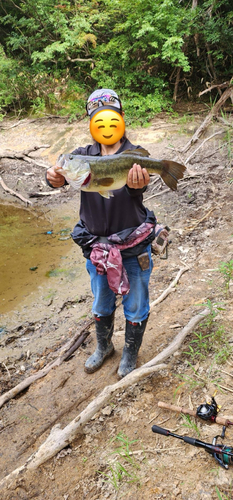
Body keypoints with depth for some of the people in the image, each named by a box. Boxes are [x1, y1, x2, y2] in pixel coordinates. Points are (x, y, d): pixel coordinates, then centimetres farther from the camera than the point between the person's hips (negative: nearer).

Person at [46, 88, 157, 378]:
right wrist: (55, 179, -44)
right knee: (101, 304, 23)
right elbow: (62, 171, -19)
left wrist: (137, 186, -55)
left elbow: (139, 186, -31)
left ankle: (130, 353, 42)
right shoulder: (83, 156, -3)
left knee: (135, 307, 15)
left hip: (134, 246, -2)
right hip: (96, 244, 3)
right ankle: (104, 347, 50)